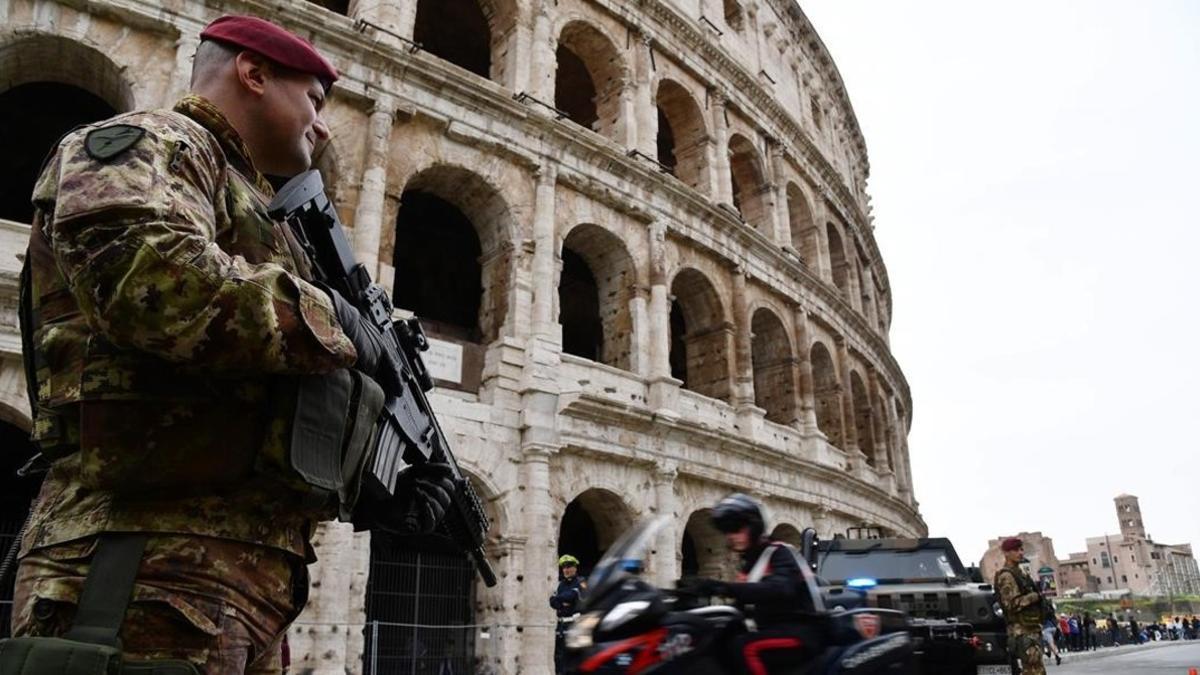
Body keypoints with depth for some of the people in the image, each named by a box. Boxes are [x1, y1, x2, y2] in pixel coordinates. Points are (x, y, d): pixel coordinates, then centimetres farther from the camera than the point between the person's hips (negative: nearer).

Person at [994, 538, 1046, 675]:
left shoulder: (1020, 573, 19)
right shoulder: (1006, 576, -12)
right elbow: (1012, 604, -21)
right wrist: (1035, 596, -15)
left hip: (1030, 629, 10)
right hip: (1021, 630, -10)